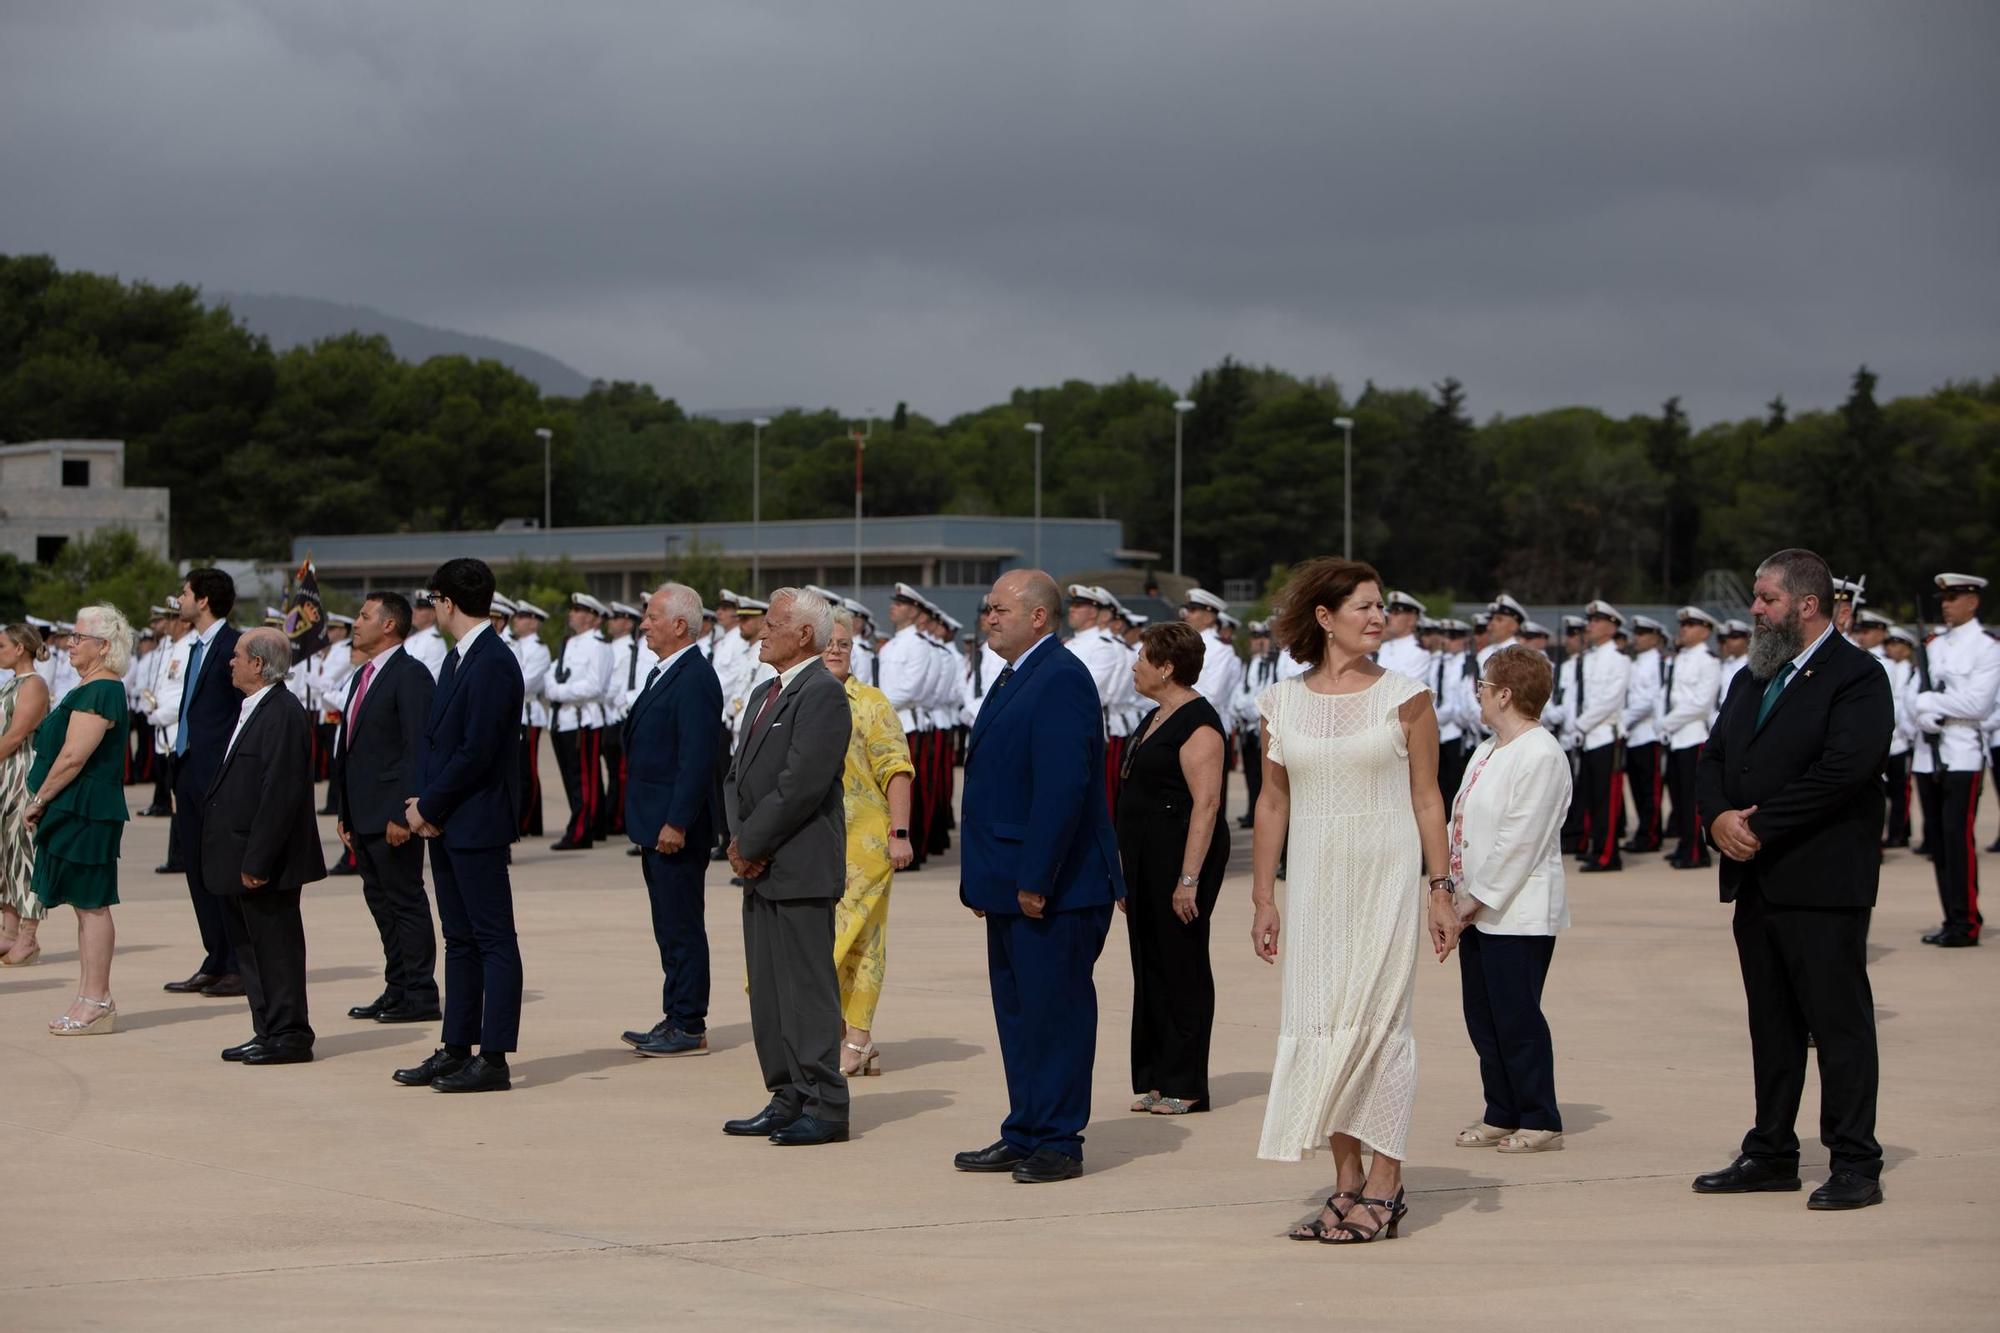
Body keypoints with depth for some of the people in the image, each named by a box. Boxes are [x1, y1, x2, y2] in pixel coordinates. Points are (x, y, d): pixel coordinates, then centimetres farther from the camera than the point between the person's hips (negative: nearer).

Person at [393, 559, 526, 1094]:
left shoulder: (493, 664, -16)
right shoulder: (458, 659, 15)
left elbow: (476, 752, -21)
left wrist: (427, 806, -12)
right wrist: (422, 802, 2)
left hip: (477, 823, -10)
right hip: (444, 823, 10)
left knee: (493, 940, -5)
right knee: (459, 940, 13)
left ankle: (493, 1059, -3)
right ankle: (456, 1049, 19)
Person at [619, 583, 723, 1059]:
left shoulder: (695, 679, -16)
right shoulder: (660, 674, 16)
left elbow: (697, 759, -22)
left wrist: (676, 823, -23)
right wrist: (644, 822, 18)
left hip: (676, 828, -10)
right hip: (653, 825, 10)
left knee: (683, 929, -4)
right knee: (669, 928, 14)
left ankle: (689, 1028, 0)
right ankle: (675, 1019, 21)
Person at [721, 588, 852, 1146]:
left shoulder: (822, 694, -13)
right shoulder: (764, 695, 19)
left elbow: (801, 784, -19)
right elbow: (737, 775, 19)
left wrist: (751, 843, -13)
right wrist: (737, 839, 3)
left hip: (801, 869, -10)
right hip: (760, 868, 10)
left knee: (809, 989, -6)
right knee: (768, 991, 11)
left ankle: (825, 1108, -2)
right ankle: (788, 1100, 18)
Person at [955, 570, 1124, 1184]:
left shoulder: (1061, 679, -15)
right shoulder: (1013, 678, 17)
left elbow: (1062, 787, -22)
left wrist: (1035, 880, -23)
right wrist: (981, 879, 16)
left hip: (1054, 891, -10)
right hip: (1012, 888, 10)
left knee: (1054, 1012, -3)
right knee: (1016, 1012, 14)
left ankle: (1058, 1144, 4)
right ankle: (1025, 1134, 21)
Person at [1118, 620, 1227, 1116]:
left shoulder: (1197, 723, -14)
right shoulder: (1156, 718, 17)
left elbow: (1206, 803, -20)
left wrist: (1189, 877, -25)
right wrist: (1125, 873, 21)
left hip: (1180, 855, -10)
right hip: (1144, 861, 10)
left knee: (1180, 967, -4)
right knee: (1149, 966, 11)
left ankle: (1185, 1086, 2)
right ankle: (1154, 1079, 17)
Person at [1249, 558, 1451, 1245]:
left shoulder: (1405, 697, 0)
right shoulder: (1282, 704, 6)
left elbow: (1426, 798, 2)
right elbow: (1273, 803, 10)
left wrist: (1441, 888, -2)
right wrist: (1263, 898, 8)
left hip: (1386, 876, -3)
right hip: (1314, 880, 3)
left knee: (1374, 1019, -7)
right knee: (1318, 1020, 3)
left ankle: (1384, 1183, -1)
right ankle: (1347, 1181, 11)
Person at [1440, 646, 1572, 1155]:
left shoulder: (1541, 756, -15)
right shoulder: (1487, 751, 15)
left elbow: (1519, 840, -19)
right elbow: (1459, 822, 17)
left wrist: (1476, 899, -17)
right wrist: (1451, 888, 8)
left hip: (1518, 915, -9)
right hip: (1478, 911, 9)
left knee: (1517, 1018, -5)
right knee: (1482, 1016, 12)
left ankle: (1540, 1122, 4)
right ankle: (1501, 1115, 20)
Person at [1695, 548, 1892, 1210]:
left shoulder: (1857, 677, -9)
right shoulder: (1752, 679, 18)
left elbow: (1845, 769, -21)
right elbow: (1714, 758, 15)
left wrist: (1760, 826, -18)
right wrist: (1720, 818, -6)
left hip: (1822, 882, -8)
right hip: (1757, 880, 8)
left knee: (1839, 1023, -4)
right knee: (1771, 1025, 13)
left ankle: (1855, 1166, 0)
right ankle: (1771, 1153, 21)